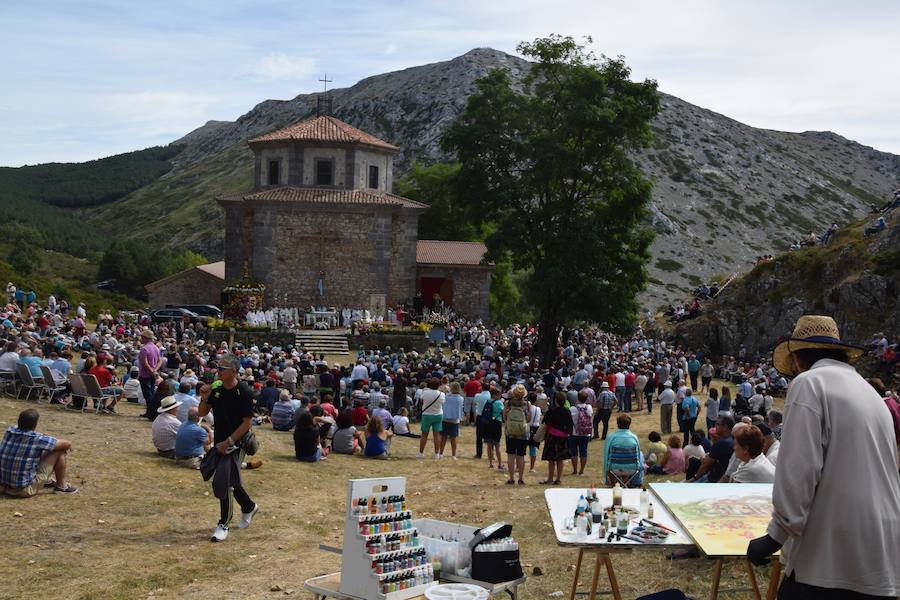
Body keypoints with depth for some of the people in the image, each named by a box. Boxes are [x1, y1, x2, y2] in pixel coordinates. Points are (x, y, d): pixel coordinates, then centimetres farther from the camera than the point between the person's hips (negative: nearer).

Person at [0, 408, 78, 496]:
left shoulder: (9, 431, -1)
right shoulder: (36, 439, -19)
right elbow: (67, 444, -6)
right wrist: (67, 446, 16)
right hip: (25, 490, -7)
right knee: (59, 451, 0)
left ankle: (45, 482, 38)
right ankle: (61, 486, 16)